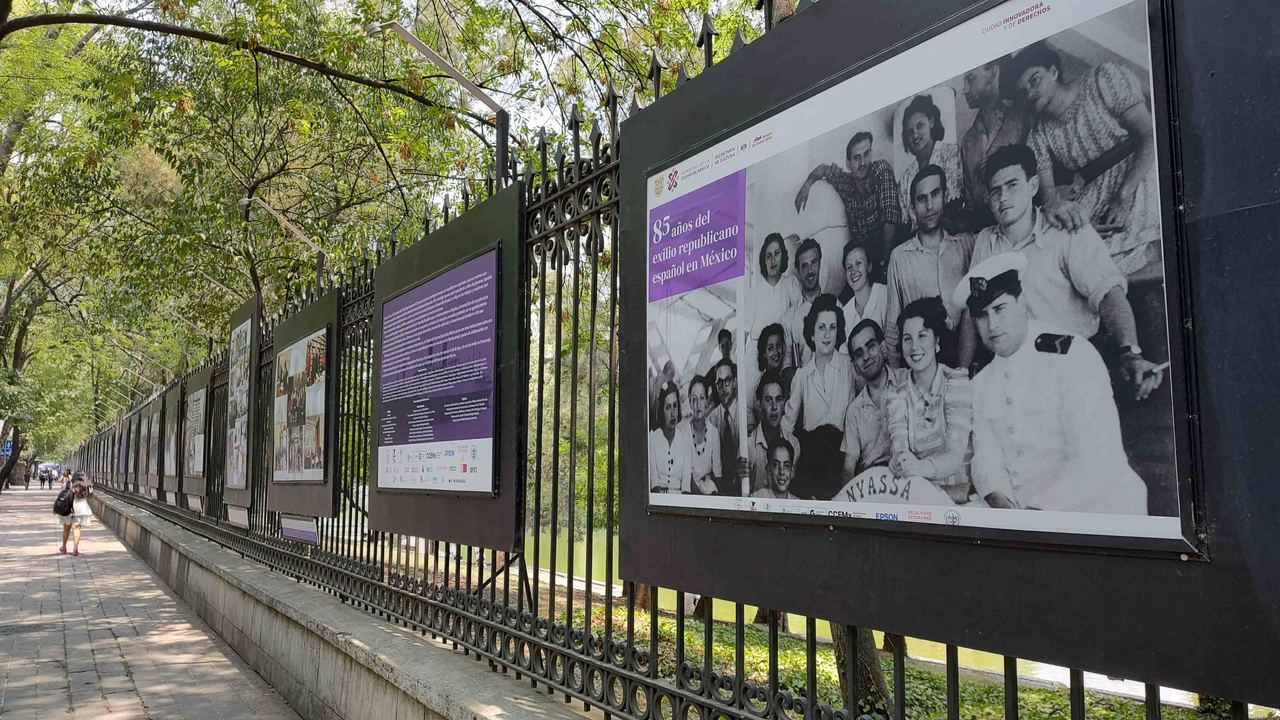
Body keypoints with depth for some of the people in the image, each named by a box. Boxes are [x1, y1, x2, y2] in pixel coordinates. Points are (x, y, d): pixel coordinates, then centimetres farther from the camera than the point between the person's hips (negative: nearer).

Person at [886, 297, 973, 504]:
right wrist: (900, 460, -33)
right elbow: (897, 446, -7)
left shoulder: (957, 381, -3)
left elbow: (955, 455, -16)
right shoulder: (897, 389, 7)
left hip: (956, 490, -2)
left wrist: (922, 467, -38)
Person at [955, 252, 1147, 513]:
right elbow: (986, 458, 3)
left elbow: (1097, 462, -18)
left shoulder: (1073, 356, -10)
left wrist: (1037, 514, -24)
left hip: (1097, 511, -5)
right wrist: (999, 501, -18)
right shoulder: (981, 385, 11)